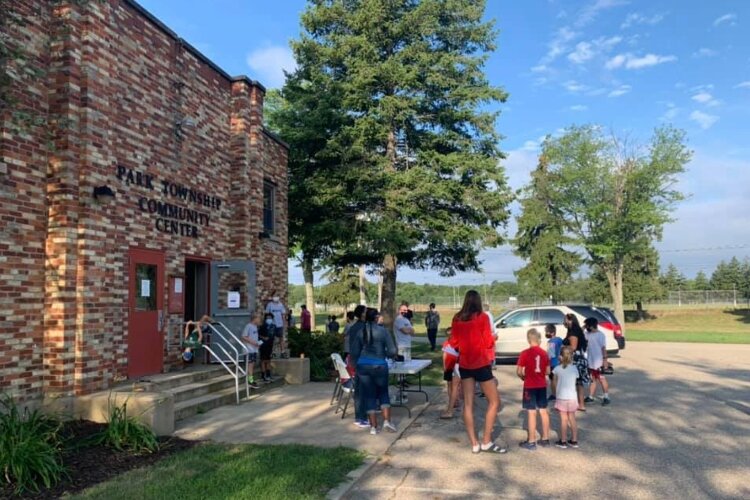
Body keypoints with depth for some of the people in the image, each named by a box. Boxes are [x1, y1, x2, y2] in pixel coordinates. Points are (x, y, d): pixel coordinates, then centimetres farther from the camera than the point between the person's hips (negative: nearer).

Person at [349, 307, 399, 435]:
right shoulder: (383, 331, -6)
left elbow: (354, 352, 1)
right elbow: (393, 351, -7)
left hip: (363, 366, 2)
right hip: (379, 366, -1)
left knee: (369, 396, 10)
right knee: (383, 393, 18)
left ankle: (373, 426, 11)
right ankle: (387, 420, 7)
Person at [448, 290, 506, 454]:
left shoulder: (457, 319, 3)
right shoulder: (482, 317, -8)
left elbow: (453, 343, 7)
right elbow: (488, 342, -8)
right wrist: (494, 338, 12)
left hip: (464, 364, 4)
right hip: (481, 364, -4)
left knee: (468, 404, 8)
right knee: (494, 401, 7)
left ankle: (474, 444, 10)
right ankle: (486, 442, 4)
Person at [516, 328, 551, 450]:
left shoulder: (525, 353, -13)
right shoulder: (544, 353, 1)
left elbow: (519, 371, -13)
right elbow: (548, 371, 6)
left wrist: (523, 377, 6)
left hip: (530, 386, -5)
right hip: (542, 385, 5)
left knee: (532, 413, -2)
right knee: (543, 411, 13)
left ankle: (531, 442, 4)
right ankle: (545, 439, 22)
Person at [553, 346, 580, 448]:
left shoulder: (557, 369, -9)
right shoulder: (574, 368, -2)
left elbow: (555, 383, -3)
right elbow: (575, 381, 2)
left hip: (562, 397, -3)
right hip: (572, 397, 3)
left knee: (564, 420, 4)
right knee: (572, 419, 13)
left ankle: (563, 441, 11)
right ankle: (574, 440, 20)